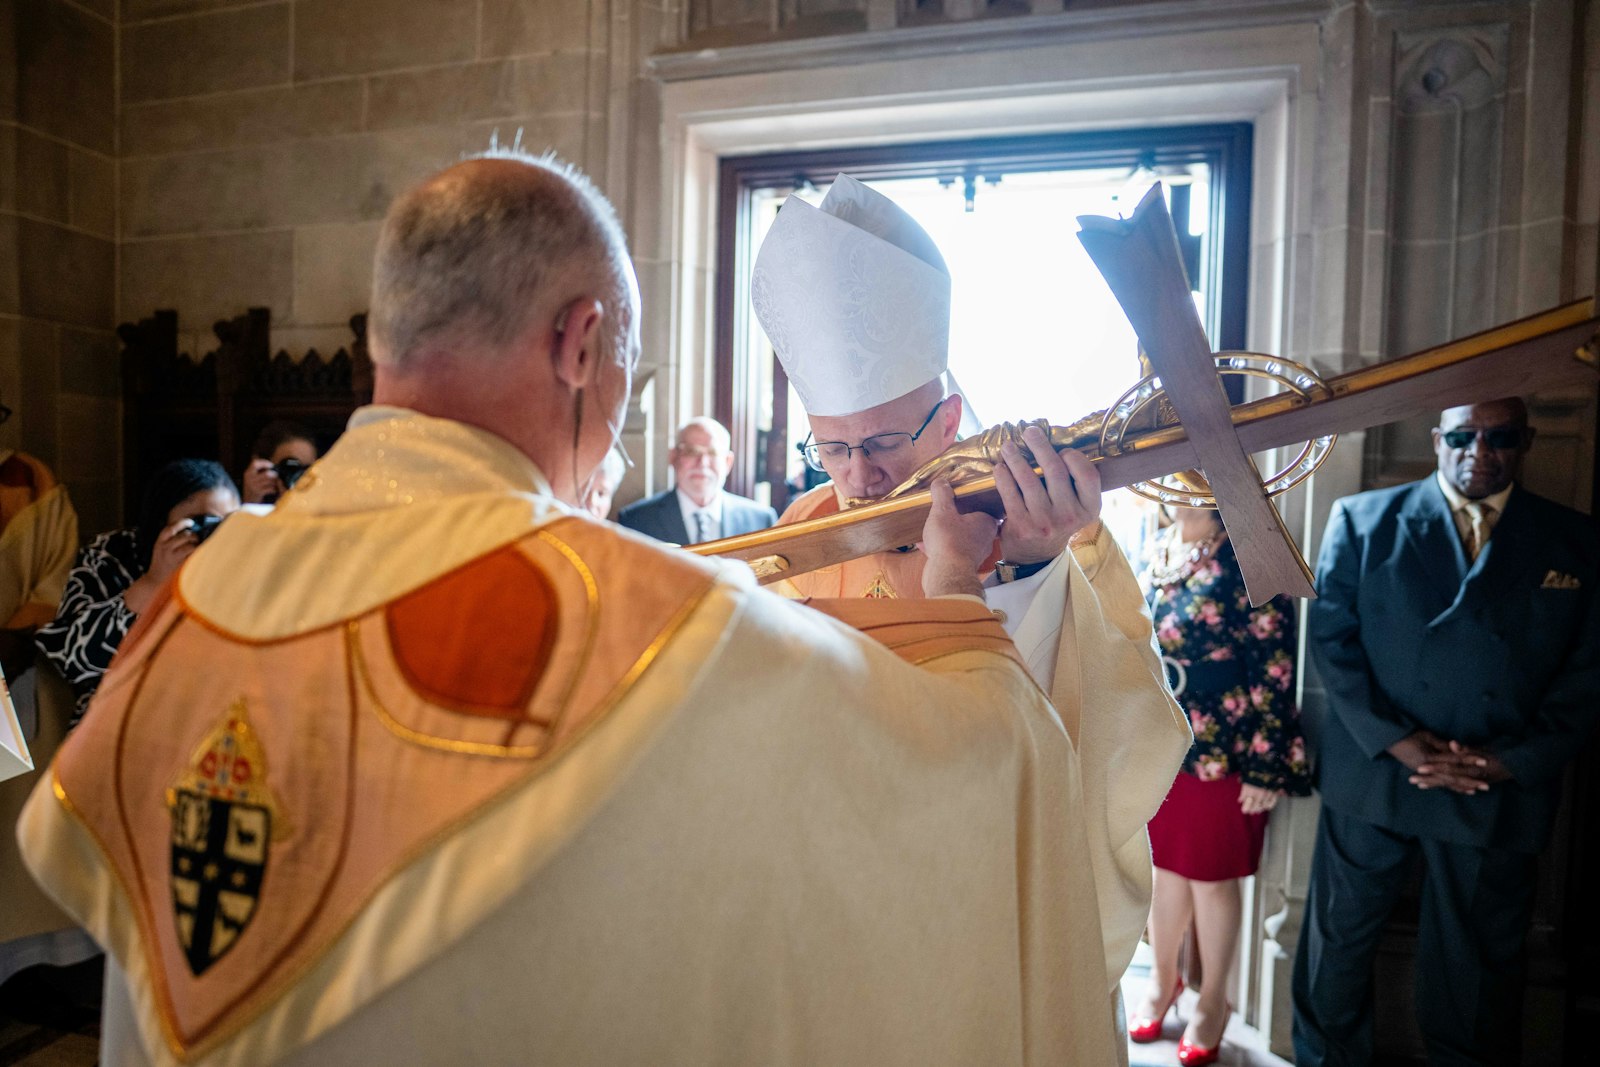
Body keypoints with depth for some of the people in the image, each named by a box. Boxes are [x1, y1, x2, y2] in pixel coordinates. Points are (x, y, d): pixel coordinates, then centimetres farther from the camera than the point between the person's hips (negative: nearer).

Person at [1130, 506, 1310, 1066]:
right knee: (1166, 865, 19)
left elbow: (1274, 669, -15)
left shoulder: (1248, 557, -16)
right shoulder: (1155, 549, 4)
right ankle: (1163, 978, 41)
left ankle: (1213, 1000, 34)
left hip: (1220, 752, -5)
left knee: (1213, 876, 12)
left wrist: (1264, 767, -14)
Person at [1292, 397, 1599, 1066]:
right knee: (1337, 946, 11)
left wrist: (1511, 761, -10)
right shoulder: (1362, 520, 1)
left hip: (1501, 796, 1)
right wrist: (1397, 741, -12)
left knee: (1478, 972, 14)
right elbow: (1332, 638, -4)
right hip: (1372, 777, -1)